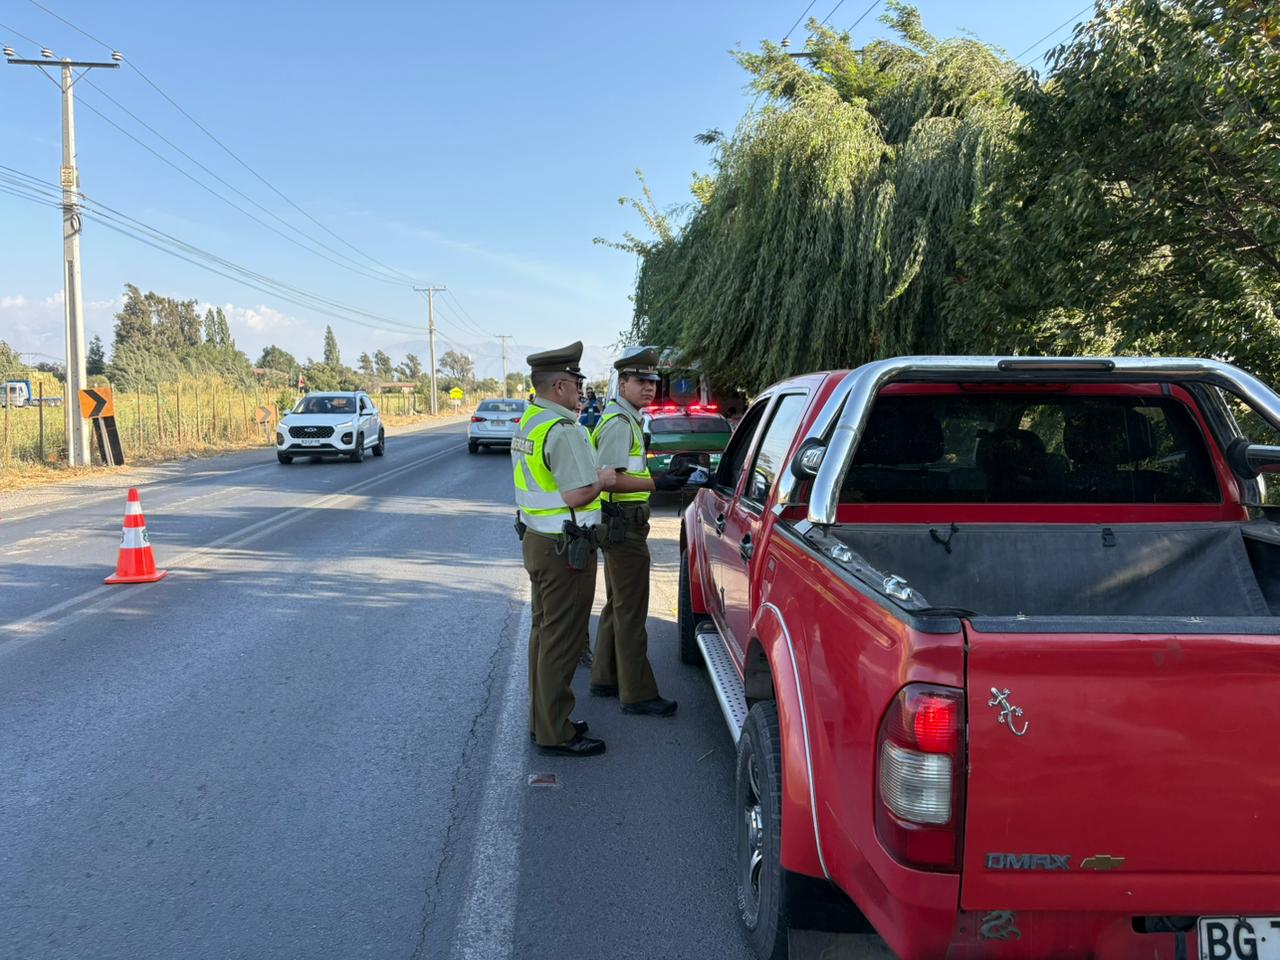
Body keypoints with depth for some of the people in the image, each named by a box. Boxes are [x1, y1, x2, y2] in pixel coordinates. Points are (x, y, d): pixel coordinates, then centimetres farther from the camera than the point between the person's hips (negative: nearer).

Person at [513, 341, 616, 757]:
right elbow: (577, 495, -25)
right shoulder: (563, 430, -21)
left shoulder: (528, 422, 11)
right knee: (561, 642, -2)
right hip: (564, 549, -10)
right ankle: (555, 734, 6)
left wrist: (591, 476, 11)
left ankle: (542, 718, 31)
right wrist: (602, 480, -7)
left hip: (536, 539, 10)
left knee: (544, 632, 19)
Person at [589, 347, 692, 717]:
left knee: (617, 604, 19)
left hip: (621, 525, 11)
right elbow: (609, 478, -26)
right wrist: (657, 483, -32)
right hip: (624, 526, -11)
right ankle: (637, 694, 0)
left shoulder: (625, 419, 17)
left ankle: (605, 678, 30)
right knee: (631, 611, -6)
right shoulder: (620, 423, -16)